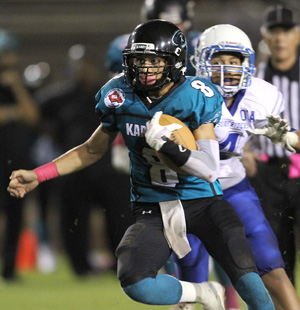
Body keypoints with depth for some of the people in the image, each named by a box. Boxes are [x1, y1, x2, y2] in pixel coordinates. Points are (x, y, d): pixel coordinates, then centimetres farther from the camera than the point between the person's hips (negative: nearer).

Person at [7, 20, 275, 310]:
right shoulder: (121, 97, -4)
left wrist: (167, 146, -32)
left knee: (243, 269, -23)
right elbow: (93, 150, 14)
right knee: (136, 284, -22)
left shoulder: (196, 98, -12)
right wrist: (38, 175, 9)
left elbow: (209, 169, -16)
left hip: (201, 201, -2)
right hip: (153, 208, 3)